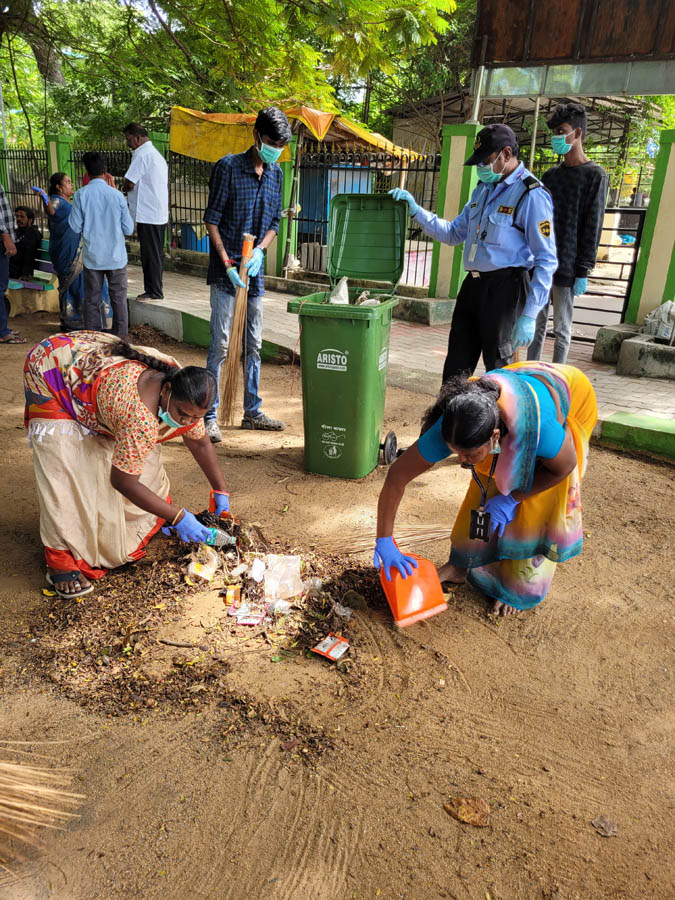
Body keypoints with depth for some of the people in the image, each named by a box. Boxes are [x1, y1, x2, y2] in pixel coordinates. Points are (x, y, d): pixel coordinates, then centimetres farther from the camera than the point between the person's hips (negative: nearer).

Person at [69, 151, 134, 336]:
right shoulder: (116, 195, -8)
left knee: (92, 300, 9)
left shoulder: (81, 195, -7)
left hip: (92, 257, 1)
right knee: (119, 299, 8)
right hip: (116, 257, -1)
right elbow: (128, 229, -4)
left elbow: (75, 227, -4)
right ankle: (121, 336, 11)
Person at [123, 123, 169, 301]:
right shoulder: (156, 153, 19)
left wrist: (123, 189, 5)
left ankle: (154, 292, 1)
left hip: (147, 215, -10)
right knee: (154, 254, 13)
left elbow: (129, 183, -16)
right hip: (159, 214, 10)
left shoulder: (142, 155, -13)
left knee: (150, 255, -4)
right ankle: (155, 289, 19)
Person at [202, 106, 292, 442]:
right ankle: (210, 416, 4)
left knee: (253, 344, 12)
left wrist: (260, 251, -7)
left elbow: (274, 222, 13)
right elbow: (212, 220, -9)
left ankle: (252, 411, 23)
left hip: (255, 271, 6)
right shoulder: (228, 166, -8)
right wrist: (228, 265, -16)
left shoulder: (275, 173, 10)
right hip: (225, 271, -6)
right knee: (220, 345, -5)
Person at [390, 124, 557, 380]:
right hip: (473, 284, 8)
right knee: (456, 364, 11)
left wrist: (529, 315, -19)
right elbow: (453, 233, 22)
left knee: (498, 368, 4)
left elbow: (546, 260, -13)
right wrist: (415, 210, 10)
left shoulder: (532, 195, -10)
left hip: (505, 288, -7)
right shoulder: (483, 189, 15)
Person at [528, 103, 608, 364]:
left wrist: (583, 271, -12)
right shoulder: (551, 175, 15)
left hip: (566, 268, -5)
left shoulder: (595, 176, -2)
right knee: (537, 325, 8)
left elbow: (593, 227, -7)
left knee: (561, 329, 0)